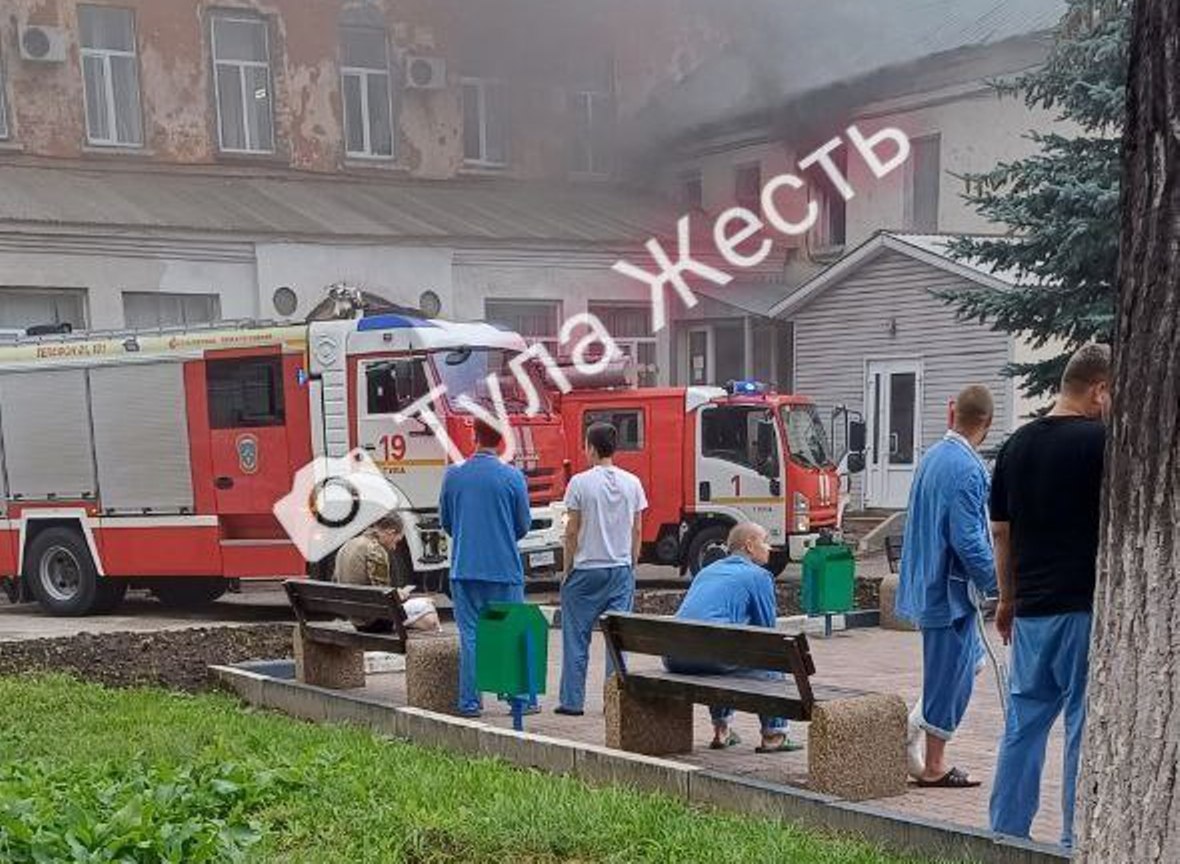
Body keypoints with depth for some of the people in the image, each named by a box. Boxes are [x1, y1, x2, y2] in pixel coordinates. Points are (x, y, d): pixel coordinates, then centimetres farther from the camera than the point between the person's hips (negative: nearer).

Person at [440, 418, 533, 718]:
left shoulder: (453, 475, 0)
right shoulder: (513, 477, -6)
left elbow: (445, 521, 11)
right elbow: (524, 524, 2)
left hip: (465, 569, 2)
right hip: (505, 569, -2)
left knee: (470, 635, 7)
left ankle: (470, 701, 7)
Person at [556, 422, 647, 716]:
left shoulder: (581, 482, -9)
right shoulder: (632, 483, 2)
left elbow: (572, 531, -6)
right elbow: (637, 530, 5)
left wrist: (568, 568, 3)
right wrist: (632, 566, 15)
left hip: (587, 568, -3)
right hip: (621, 568, 3)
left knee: (576, 637, 5)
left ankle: (572, 701, 7)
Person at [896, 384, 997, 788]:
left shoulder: (932, 457, 9)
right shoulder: (967, 469, -20)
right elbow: (968, 540, -22)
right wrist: (999, 584, -10)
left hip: (928, 583, 9)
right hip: (951, 585, -9)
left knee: (968, 660, 21)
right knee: (951, 672, 1)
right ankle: (934, 766, 9)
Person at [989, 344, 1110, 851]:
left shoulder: (1015, 446, 10)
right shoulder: (1102, 442, -10)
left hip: (1031, 607, 6)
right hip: (1086, 605, -6)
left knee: (1024, 722, 12)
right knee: (1086, 726, 1)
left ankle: (1006, 834, 16)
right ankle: (1076, 842, 4)